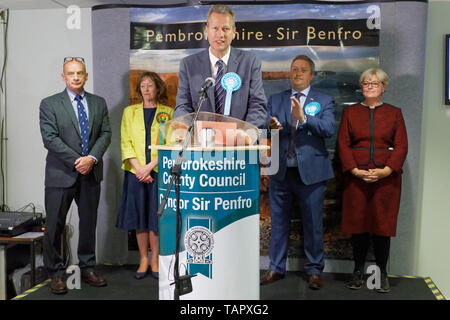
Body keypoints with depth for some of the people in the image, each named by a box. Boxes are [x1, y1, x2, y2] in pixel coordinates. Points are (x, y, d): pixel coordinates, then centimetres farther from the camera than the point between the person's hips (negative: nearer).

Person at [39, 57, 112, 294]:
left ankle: (88, 268, 25)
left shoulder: (99, 103, 10)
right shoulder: (49, 104, -1)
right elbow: (50, 138, -10)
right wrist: (76, 161, -16)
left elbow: (106, 133, 4)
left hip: (91, 173, 3)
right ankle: (56, 273, 17)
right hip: (61, 175, -3)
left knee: (89, 223, 12)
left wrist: (92, 158, -12)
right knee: (54, 226, 3)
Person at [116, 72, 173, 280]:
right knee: (139, 216, 4)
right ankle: (143, 260, 15)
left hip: (158, 171, -1)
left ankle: (155, 260, 12)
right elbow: (126, 143, 4)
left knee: (156, 216, 1)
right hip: (136, 171, 2)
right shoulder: (130, 112, 12)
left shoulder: (168, 113, 6)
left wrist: (150, 166, -12)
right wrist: (138, 168, -9)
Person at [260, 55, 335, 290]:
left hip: (311, 172, -2)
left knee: (313, 224, 7)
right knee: (278, 222, 12)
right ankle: (276, 268, 26)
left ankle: (314, 270, 22)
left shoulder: (324, 101, 4)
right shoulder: (275, 100, 12)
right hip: (280, 172, 2)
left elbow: (329, 129, -12)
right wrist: (271, 126, -21)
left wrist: (303, 118, -25)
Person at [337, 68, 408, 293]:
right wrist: (355, 171, -10)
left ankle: (382, 273, 15)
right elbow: (342, 144, 2)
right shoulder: (350, 112, 11)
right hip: (356, 177, 0)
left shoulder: (394, 113, 10)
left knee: (383, 224, 2)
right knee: (357, 223, 3)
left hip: (386, 178, 0)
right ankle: (358, 270, 17)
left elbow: (401, 146, 2)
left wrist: (386, 170, -13)